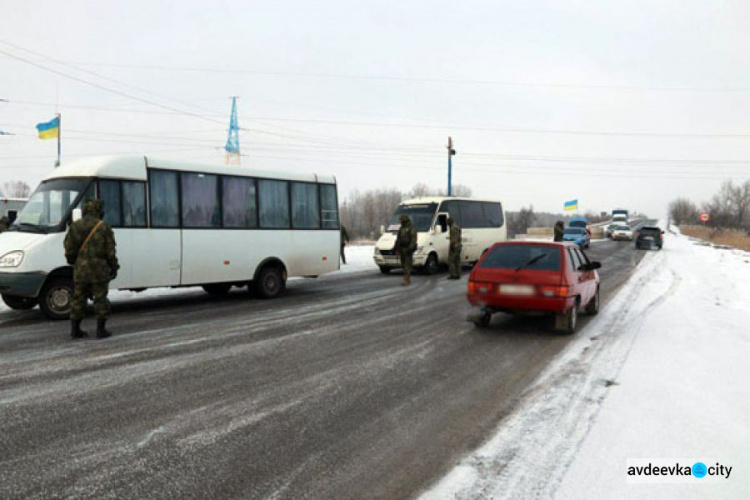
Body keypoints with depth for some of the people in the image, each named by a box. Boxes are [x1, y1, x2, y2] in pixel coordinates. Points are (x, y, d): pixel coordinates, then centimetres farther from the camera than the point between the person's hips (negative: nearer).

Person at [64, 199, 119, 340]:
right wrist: (114, 268, 5)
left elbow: (69, 250, 3)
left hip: (80, 270, 3)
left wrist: (73, 262, 20)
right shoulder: (104, 227, -6)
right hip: (99, 270, -3)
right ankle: (101, 330, 4)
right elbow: (110, 251, -6)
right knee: (100, 299, 4)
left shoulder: (75, 226, 4)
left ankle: (75, 329, 14)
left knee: (78, 299, 11)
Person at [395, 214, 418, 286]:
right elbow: (398, 239, 17)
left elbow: (413, 240, -16)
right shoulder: (401, 228, 14)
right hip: (401, 249, 8)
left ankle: (407, 281, -16)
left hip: (408, 249, -7)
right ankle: (408, 280, 17)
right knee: (404, 265, 9)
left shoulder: (411, 229, -9)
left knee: (407, 265, -12)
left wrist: (410, 248, -25)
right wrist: (397, 248, 9)